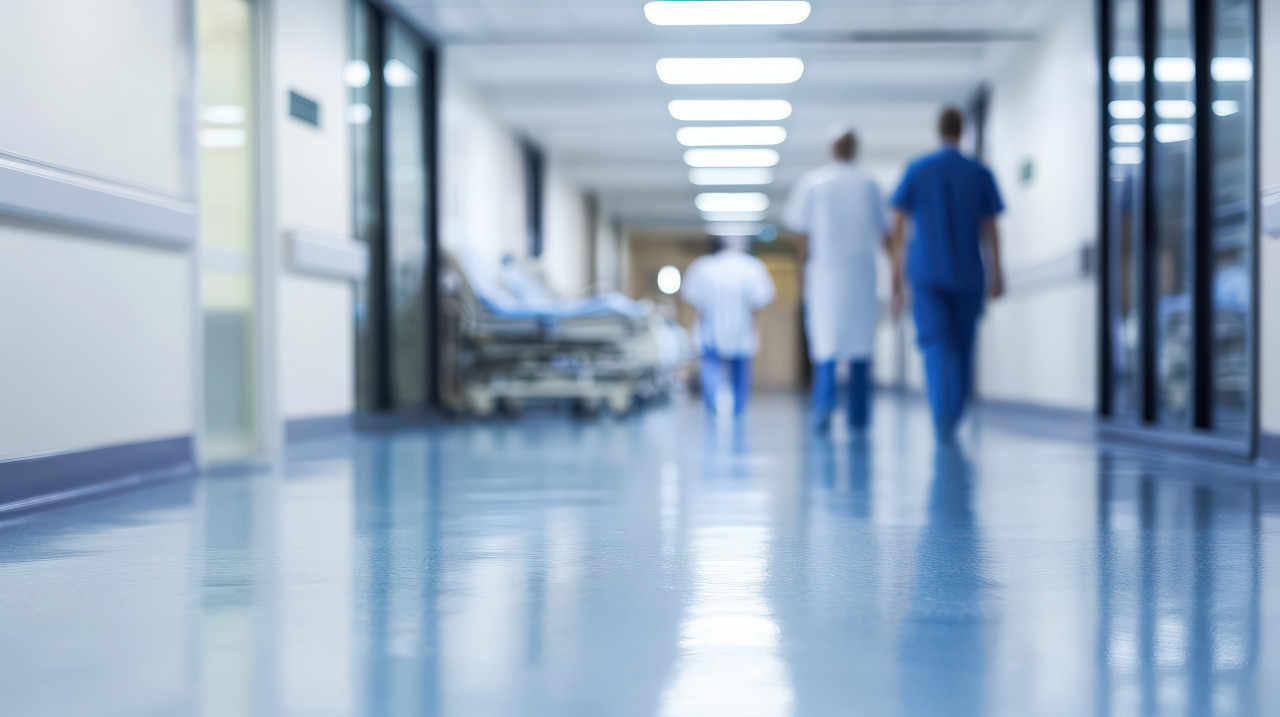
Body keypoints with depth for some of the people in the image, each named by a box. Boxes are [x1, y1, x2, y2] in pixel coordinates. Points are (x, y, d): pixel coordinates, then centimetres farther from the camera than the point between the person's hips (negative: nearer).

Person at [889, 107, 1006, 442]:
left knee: (936, 344, -7)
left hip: (926, 275, -1)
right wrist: (996, 276, 4)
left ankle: (943, 411, -28)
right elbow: (990, 230, -1)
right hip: (968, 276, 1)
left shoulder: (916, 170, 1)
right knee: (962, 347, 13)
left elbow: (898, 228, -1)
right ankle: (952, 418, 20)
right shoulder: (980, 173, 1)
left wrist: (897, 276, 4)